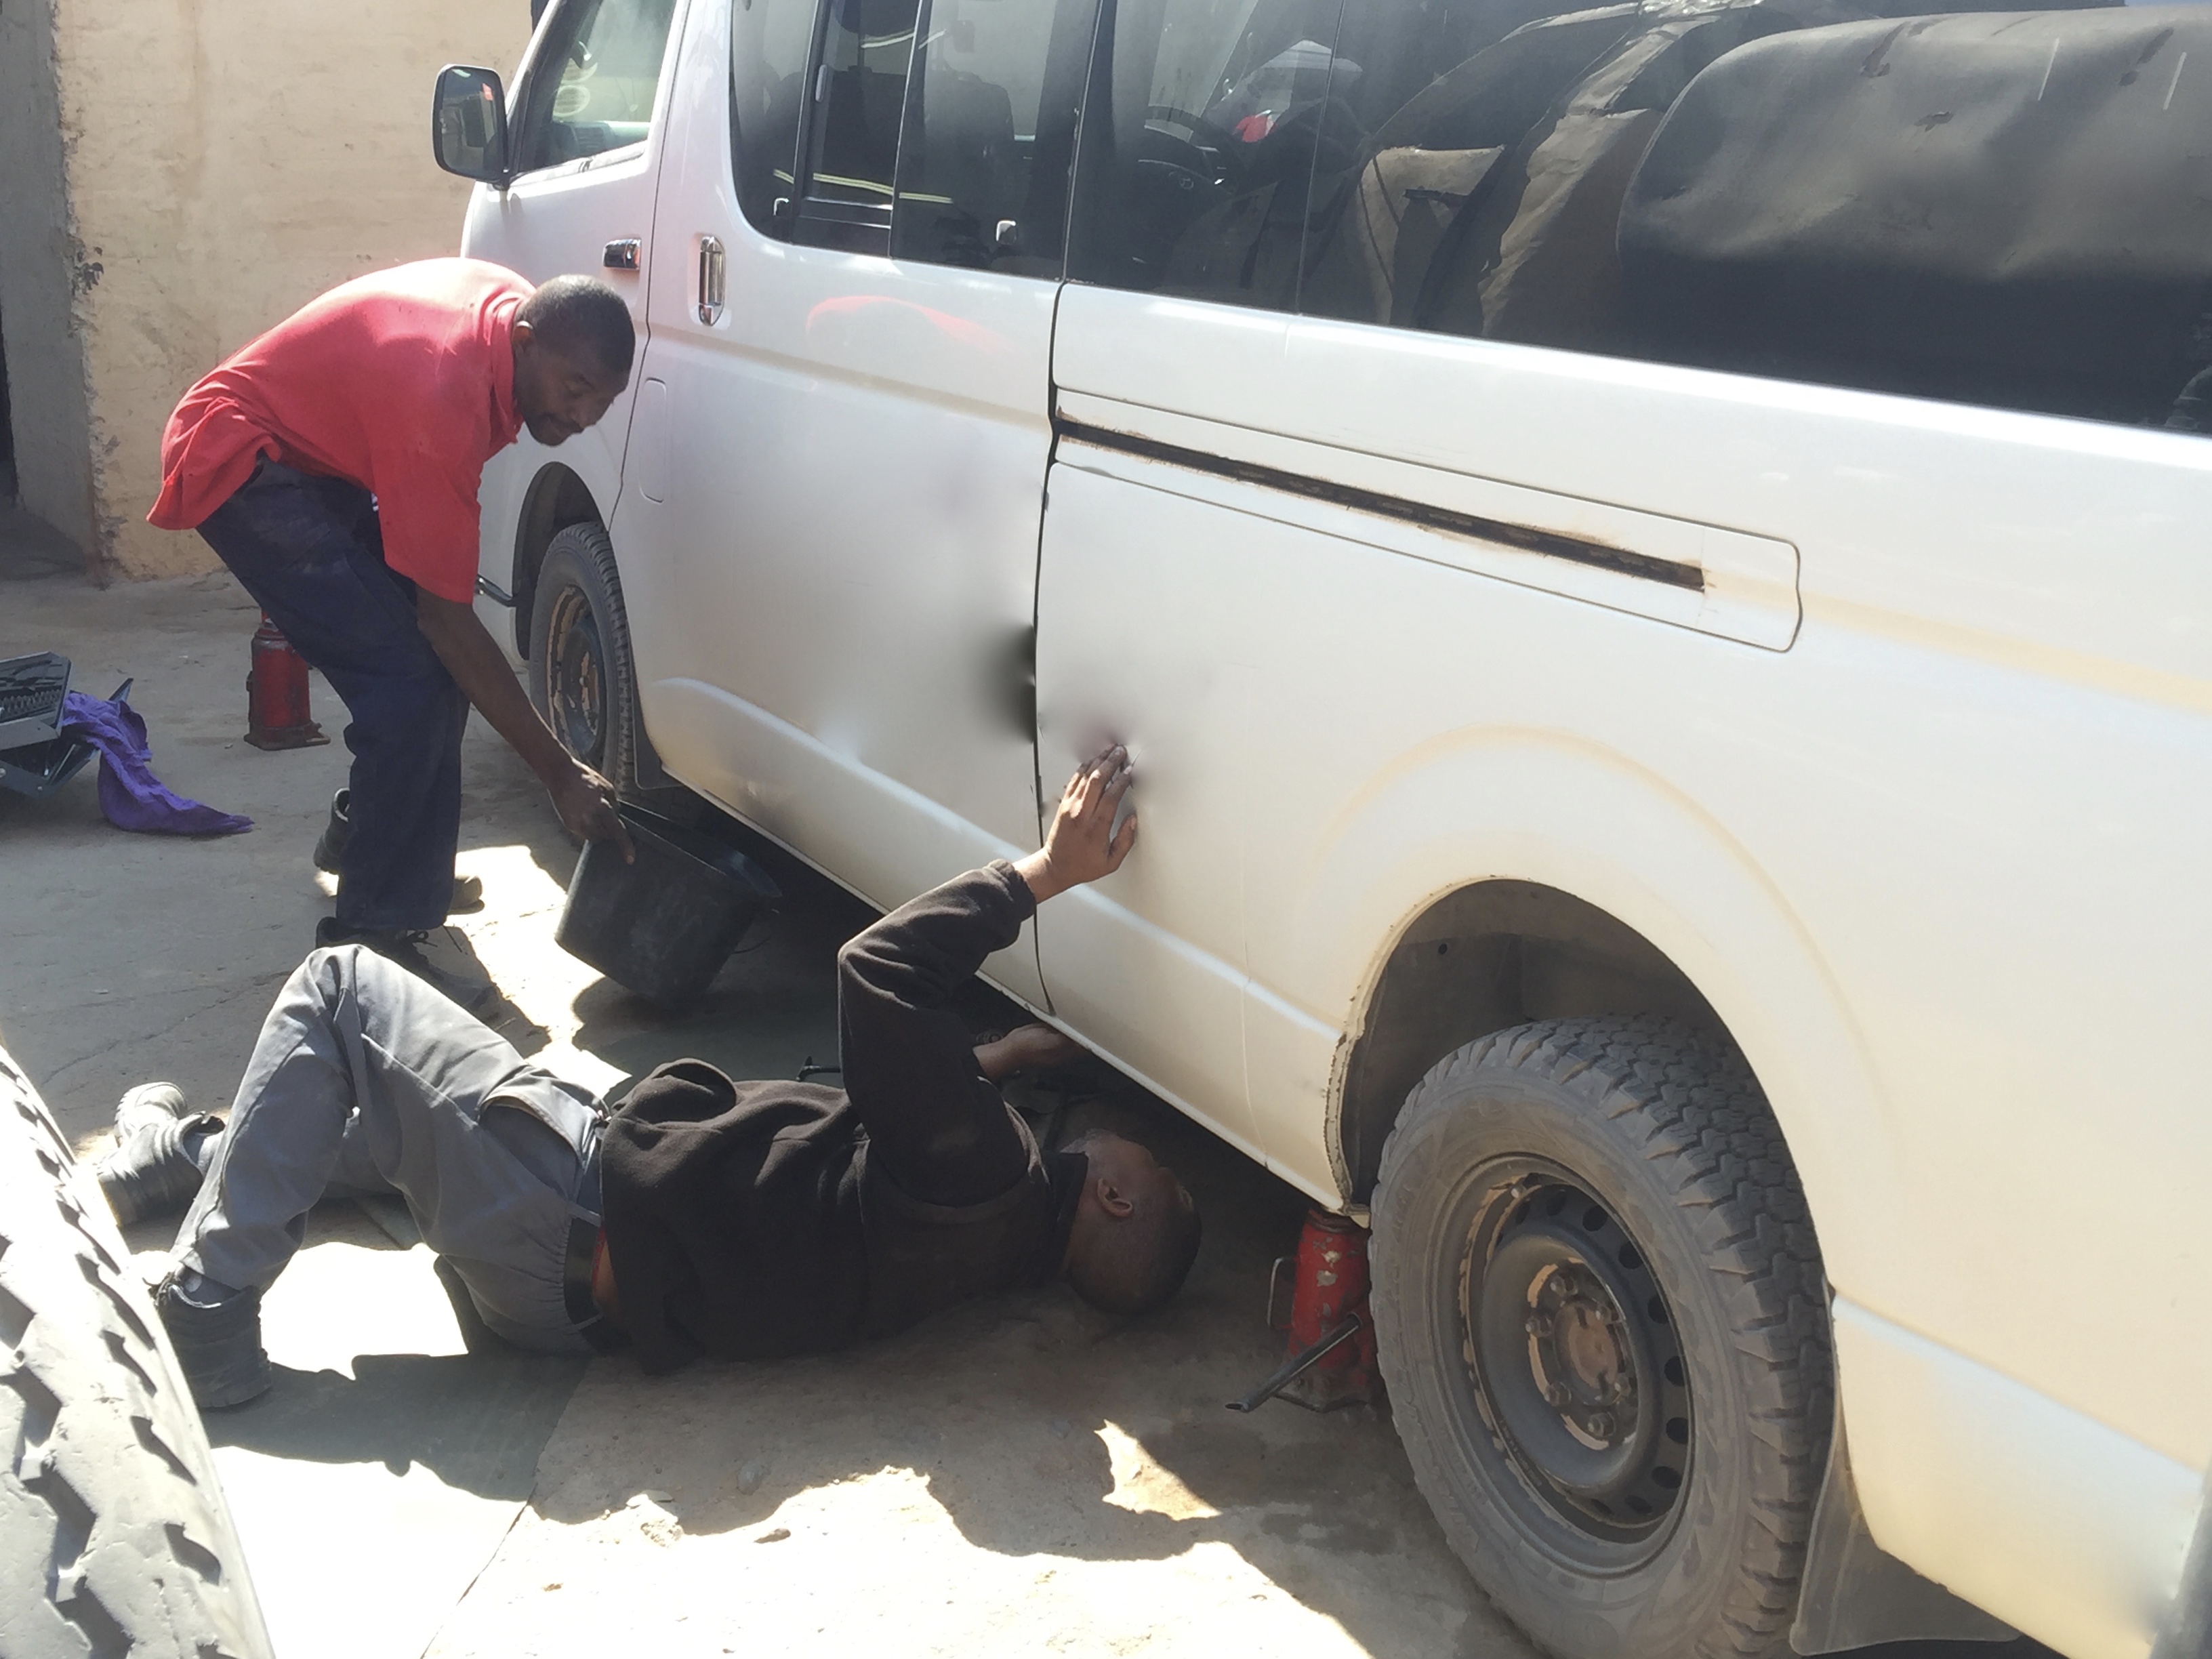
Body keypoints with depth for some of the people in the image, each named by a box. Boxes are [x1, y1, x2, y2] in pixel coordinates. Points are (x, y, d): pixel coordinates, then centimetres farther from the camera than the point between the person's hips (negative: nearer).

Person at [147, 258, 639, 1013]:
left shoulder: (519, 309, -10)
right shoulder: (441, 402, -35)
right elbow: (447, 620, -31)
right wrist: (560, 773, -29)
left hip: (321, 450, 10)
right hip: (240, 467, -9)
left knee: (437, 664, 7)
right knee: (409, 679, -20)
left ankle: (367, 828, 28)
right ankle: (378, 933, -12)